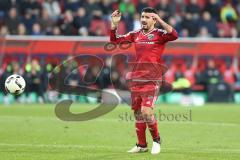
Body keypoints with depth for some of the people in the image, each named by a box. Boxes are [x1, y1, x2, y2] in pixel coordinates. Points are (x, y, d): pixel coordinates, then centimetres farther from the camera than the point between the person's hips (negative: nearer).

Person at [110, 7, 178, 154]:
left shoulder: (159, 34, -4)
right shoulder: (136, 35, 12)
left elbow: (174, 35, -24)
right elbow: (115, 40, 19)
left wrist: (160, 20, -27)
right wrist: (114, 24, 6)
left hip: (152, 80, -6)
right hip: (136, 78, 6)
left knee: (146, 110, -18)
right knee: (137, 112, 9)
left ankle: (156, 139, 4)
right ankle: (141, 145, 20)